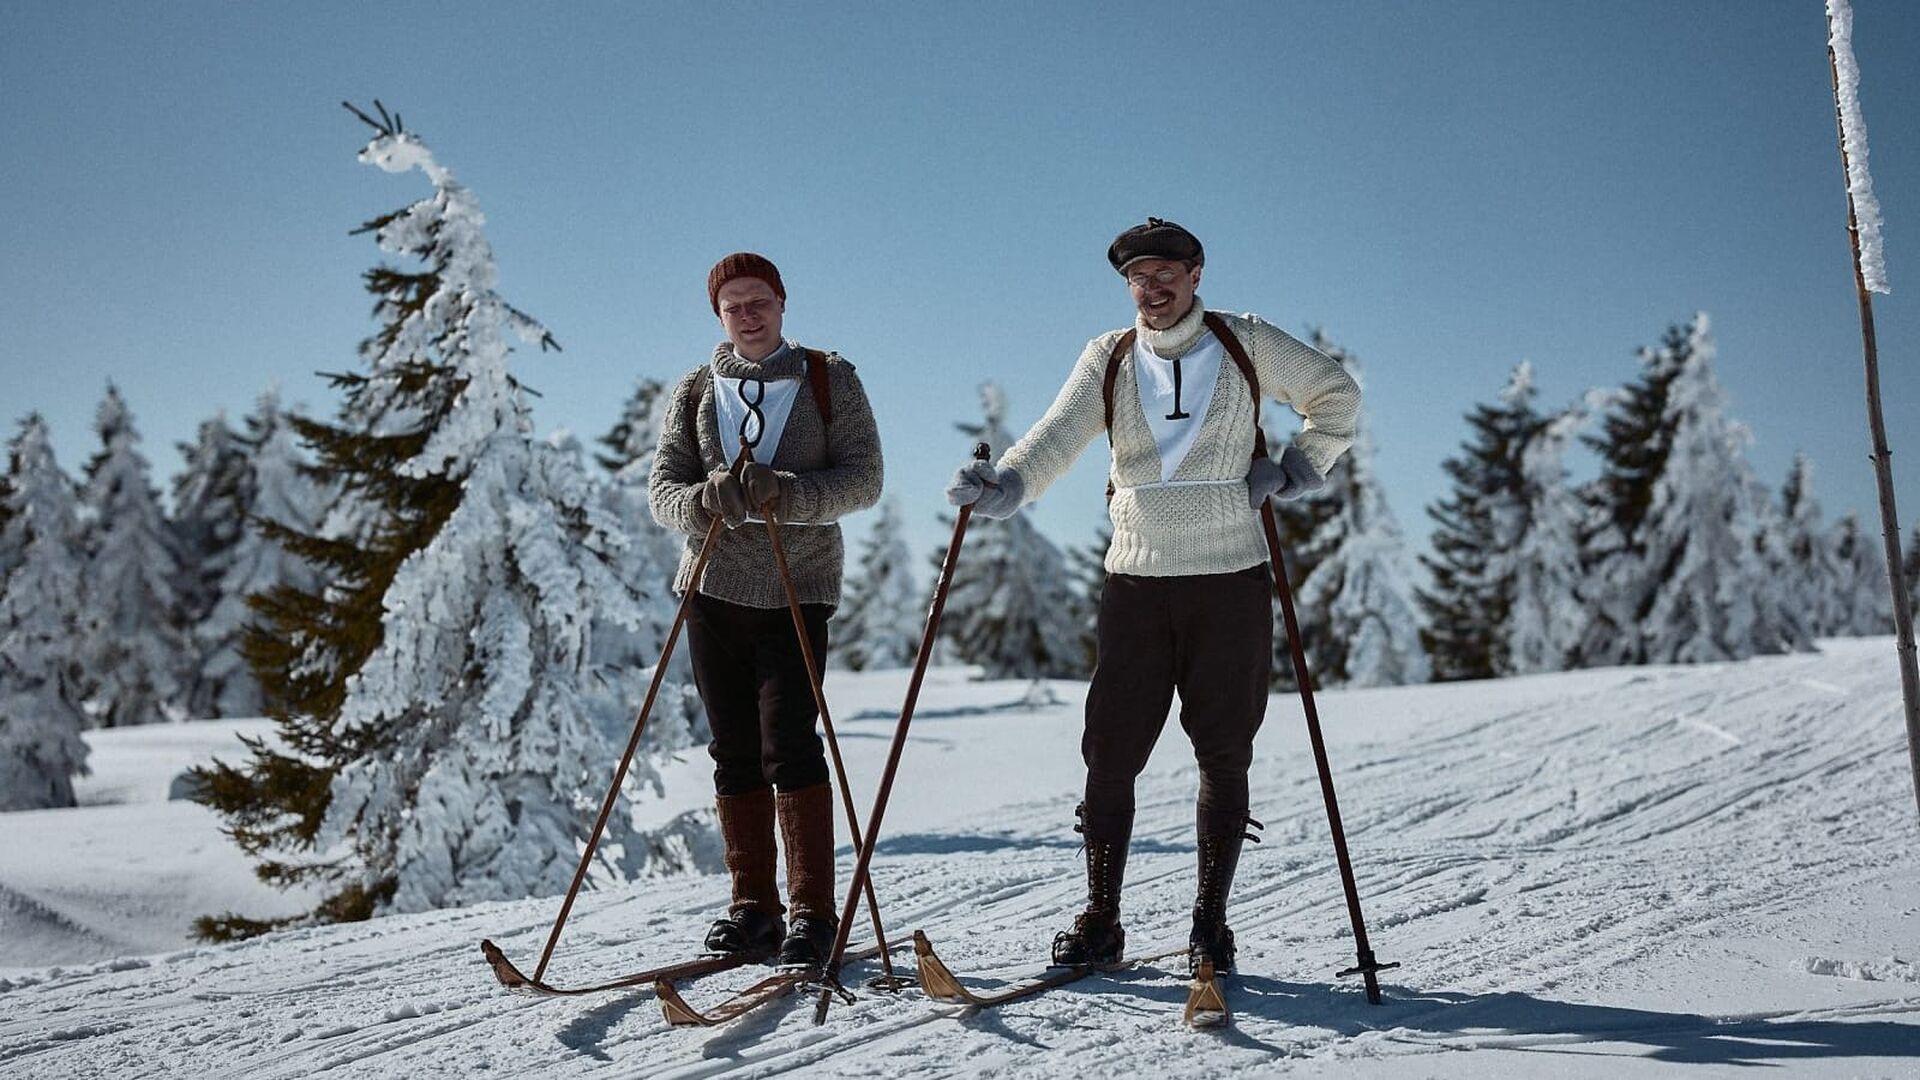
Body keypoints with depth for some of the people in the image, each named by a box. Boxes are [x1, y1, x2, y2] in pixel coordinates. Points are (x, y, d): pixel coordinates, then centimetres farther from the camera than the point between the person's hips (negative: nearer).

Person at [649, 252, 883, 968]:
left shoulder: (829, 379, 4)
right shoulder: (695, 393, 12)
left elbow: (863, 480, -4)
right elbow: (662, 491, 5)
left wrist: (782, 492, -21)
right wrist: (705, 499, -18)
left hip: (796, 592, -3)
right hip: (712, 589, 4)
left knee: (788, 746, -12)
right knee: (734, 754, 5)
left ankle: (814, 915, -5)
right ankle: (753, 910, 14)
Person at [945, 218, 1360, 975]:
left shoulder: (1246, 343, 4)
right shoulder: (1107, 359, 6)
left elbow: (1336, 392, 16)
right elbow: (1057, 438, -8)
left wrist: (1301, 469, 4)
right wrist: (1005, 485, -27)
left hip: (1231, 579, -1)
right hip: (1136, 579, 1)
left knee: (1223, 757, 4)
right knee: (1111, 752, -1)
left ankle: (1210, 925, 15)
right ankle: (1100, 919, 10)